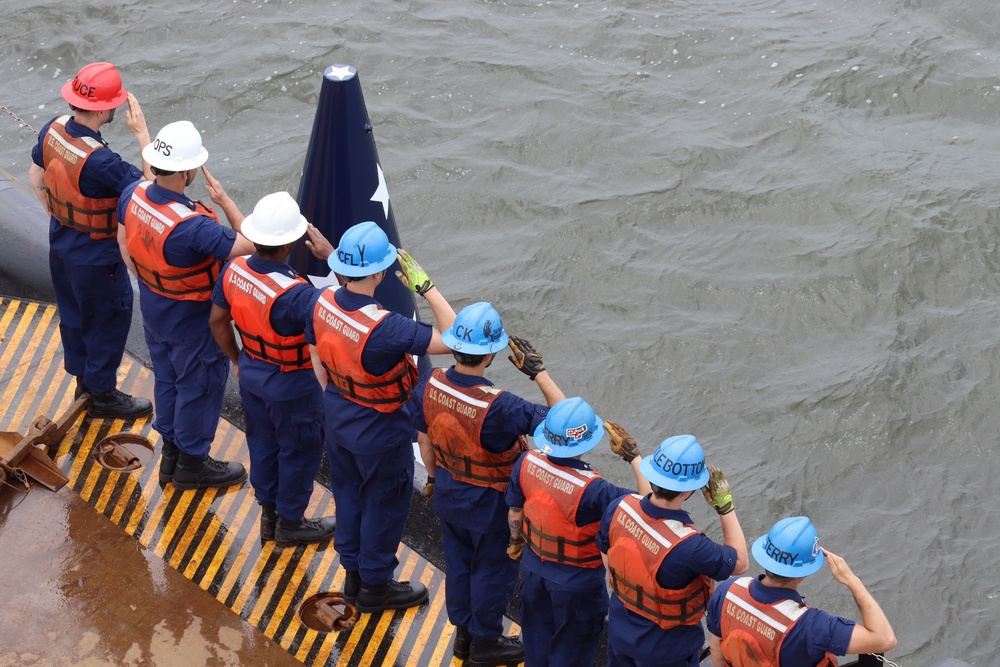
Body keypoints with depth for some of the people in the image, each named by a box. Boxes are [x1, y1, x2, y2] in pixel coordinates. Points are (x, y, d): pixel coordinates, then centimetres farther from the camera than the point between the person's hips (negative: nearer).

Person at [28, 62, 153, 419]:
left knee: (73, 313, 26)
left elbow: (36, 176, 5)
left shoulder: (54, 129, -12)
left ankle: (83, 378, 46)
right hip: (95, 257, -8)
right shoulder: (99, 161, -38)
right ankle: (103, 394, 29)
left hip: (61, 241, 8)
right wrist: (142, 133, -28)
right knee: (108, 320, 13)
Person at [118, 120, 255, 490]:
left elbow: (124, 244, 3)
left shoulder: (133, 195, -16)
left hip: (152, 307, 8)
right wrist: (225, 201, -20)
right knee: (199, 385, 14)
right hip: (191, 319, -7)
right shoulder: (192, 226, -39)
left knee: (166, 378, 25)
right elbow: (251, 244, -30)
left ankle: (171, 454, 42)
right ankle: (192, 464, 31)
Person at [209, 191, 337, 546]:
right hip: (291, 384, -7)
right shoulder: (293, 293, -37)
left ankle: (269, 514, 43)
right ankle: (290, 523, 34)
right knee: (299, 451, 17)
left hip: (252, 372, 7)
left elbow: (217, 320, -1)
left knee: (263, 443, 25)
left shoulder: (233, 270, -15)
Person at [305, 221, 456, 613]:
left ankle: (353, 575, 44)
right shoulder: (383, 327, -37)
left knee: (348, 493, 26)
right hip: (380, 429, -7)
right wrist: (425, 287, -30)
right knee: (384, 504, 16)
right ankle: (375, 586, 34)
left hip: (338, 416, 7)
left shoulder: (322, 303, -15)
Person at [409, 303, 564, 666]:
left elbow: (424, 437, -1)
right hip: (489, 501, -6)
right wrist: (538, 371, -27)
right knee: (492, 568, 18)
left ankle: (463, 633, 45)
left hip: (447, 490, 6)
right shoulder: (498, 407, -38)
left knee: (458, 560, 26)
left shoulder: (430, 384, -20)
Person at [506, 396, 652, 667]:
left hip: (533, 567, 5)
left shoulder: (527, 462, -21)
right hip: (576, 580, -5)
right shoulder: (591, 489, -38)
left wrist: (516, 540, 18)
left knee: (537, 634, 30)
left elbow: (515, 510, -3)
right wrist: (633, 455, -30)